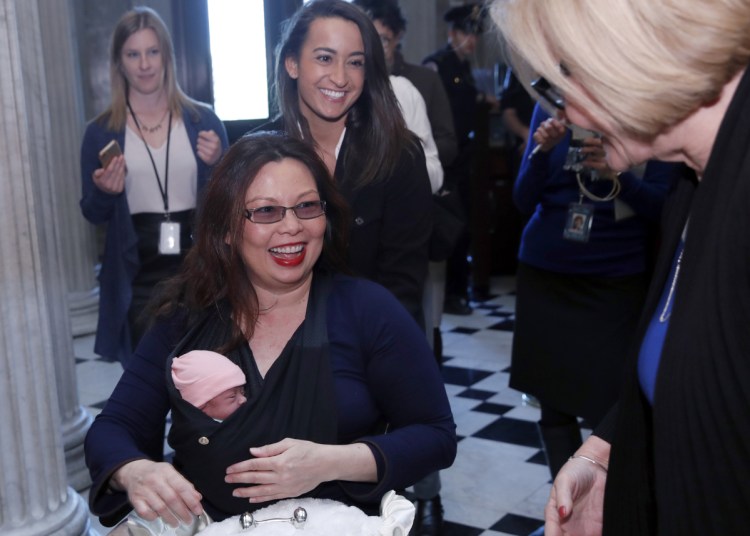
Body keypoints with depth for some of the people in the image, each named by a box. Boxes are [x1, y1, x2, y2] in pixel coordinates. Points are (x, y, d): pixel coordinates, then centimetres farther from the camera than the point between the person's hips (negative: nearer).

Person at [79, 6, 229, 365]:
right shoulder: (101, 131, 1)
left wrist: (217, 163, -12)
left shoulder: (202, 120, 2)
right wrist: (104, 192, -14)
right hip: (138, 278, 0)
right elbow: (93, 214, 6)